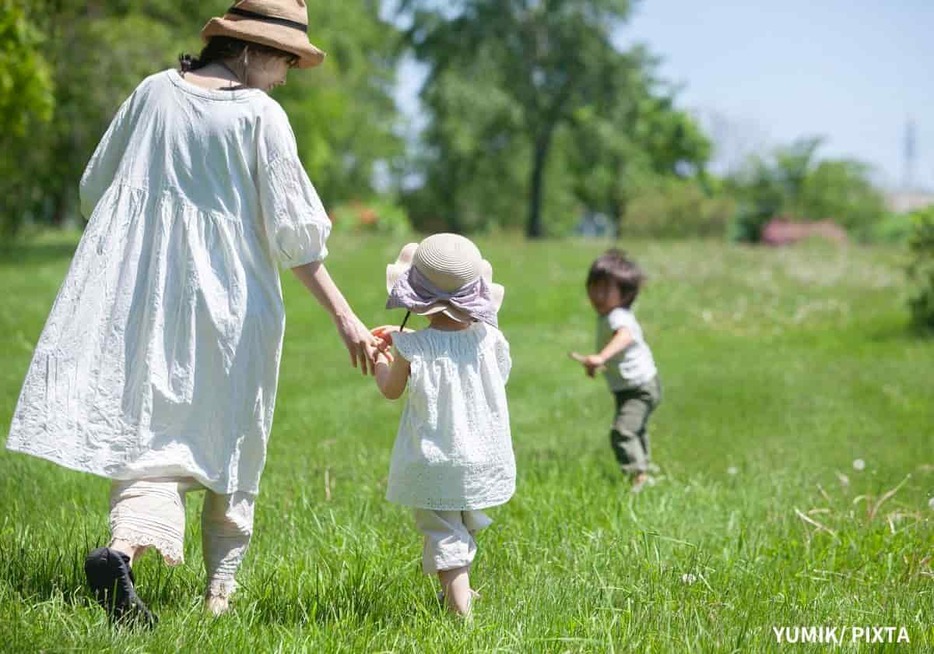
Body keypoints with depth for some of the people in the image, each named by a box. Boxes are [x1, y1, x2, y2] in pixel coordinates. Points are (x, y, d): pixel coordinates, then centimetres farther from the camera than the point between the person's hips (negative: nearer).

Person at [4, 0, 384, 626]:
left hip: (142, 296, 3)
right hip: (228, 298, -3)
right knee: (231, 441, 10)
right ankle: (220, 589, 14)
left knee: (153, 431, 7)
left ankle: (124, 547, -13)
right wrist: (346, 319, -6)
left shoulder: (154, 92, 6)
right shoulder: (261, 114, -8)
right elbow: (293, 232, -10)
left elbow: (94, 190, 14)